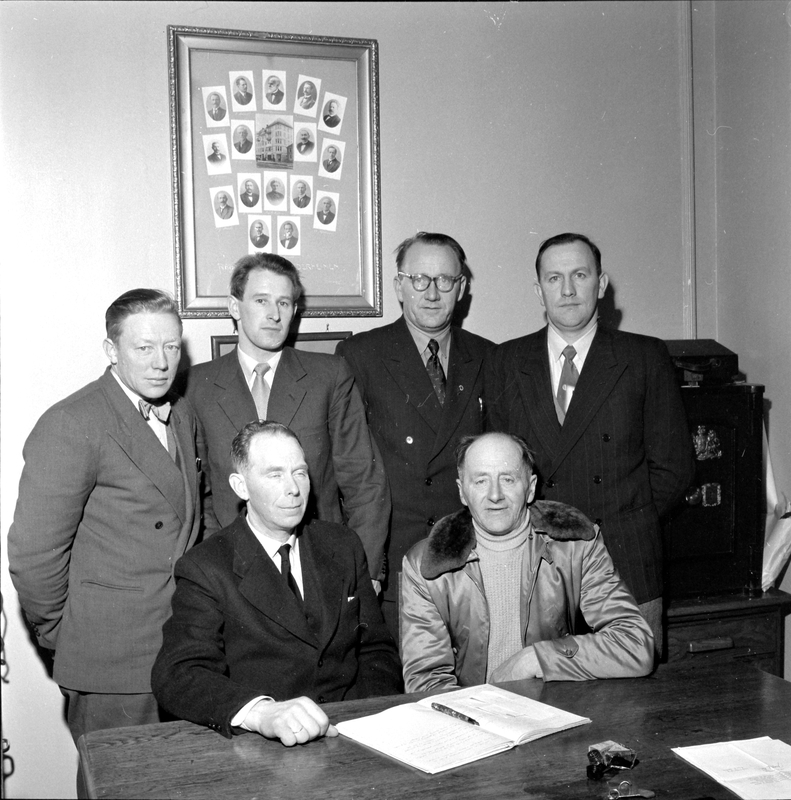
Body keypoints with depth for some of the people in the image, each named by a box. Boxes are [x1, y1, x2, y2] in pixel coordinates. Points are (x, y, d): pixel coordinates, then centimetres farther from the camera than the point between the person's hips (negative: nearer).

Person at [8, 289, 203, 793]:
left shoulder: (184, 416, 10)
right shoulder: (71, 426, -15)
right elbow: (33, 553, -15)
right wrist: (62, 635, -5)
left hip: (182, 652, 7)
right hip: (112, 668, -7)